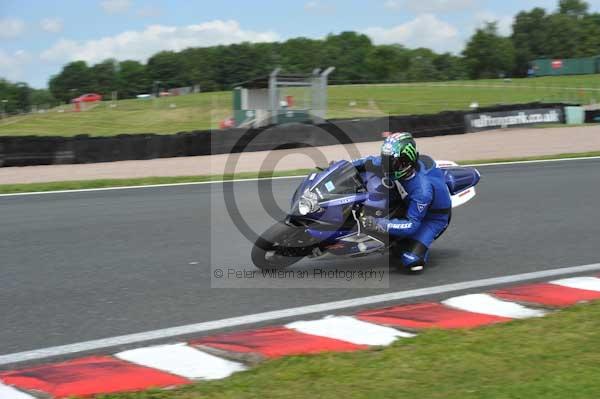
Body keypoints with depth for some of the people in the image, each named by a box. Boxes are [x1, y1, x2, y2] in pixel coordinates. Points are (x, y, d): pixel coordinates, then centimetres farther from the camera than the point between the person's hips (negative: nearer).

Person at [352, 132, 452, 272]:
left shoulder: (422, 190, -41)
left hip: (433, 216, -7)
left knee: (412, 262, -24)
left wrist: (379, 224, -44)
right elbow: (371, 161, -1)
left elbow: (412, 224, -37)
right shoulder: (397, 165, -22)